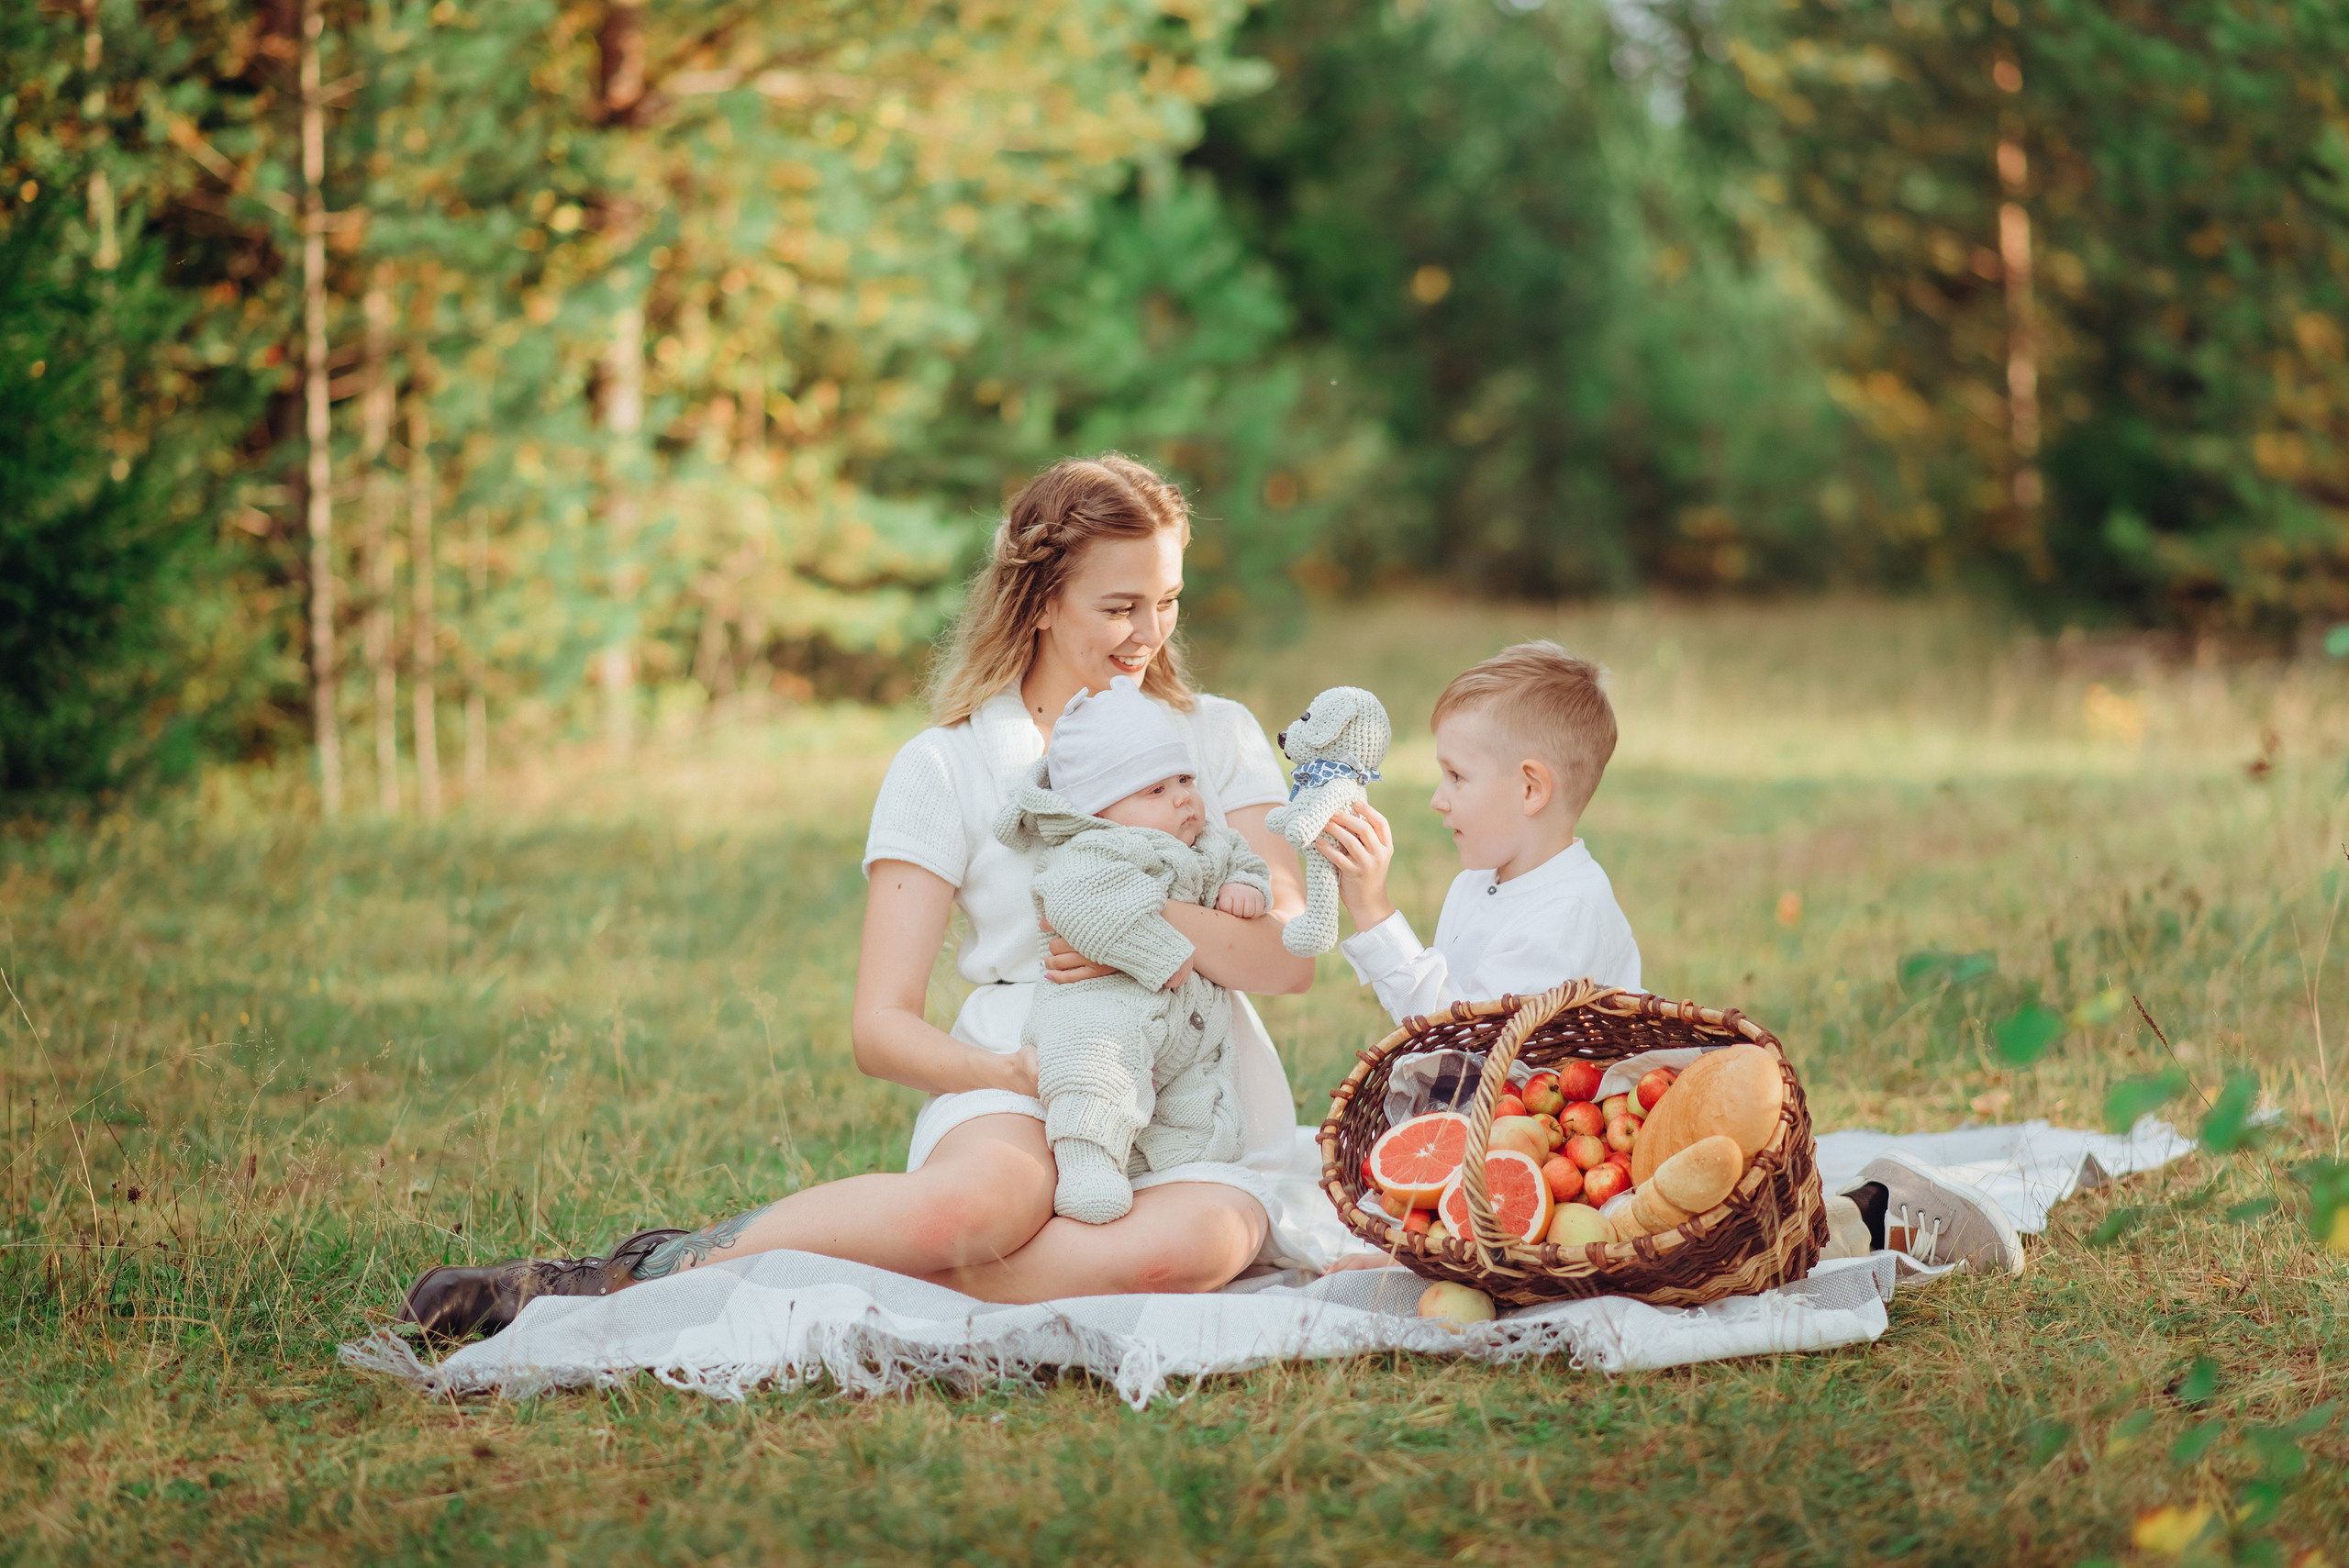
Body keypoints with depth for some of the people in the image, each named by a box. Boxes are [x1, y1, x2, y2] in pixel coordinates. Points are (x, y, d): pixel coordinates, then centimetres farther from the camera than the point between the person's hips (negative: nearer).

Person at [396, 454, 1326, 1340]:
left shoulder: (1219, 737, 14)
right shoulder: (946, 766, 6)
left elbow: (1288, 959, 4)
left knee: (1189, 1246, -38)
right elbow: (881, 1027, -1)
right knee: (970, 1200, -42)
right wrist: (1018, 1075, -19)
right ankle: (652, 1271, -24)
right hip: (1015, 1091, -2)